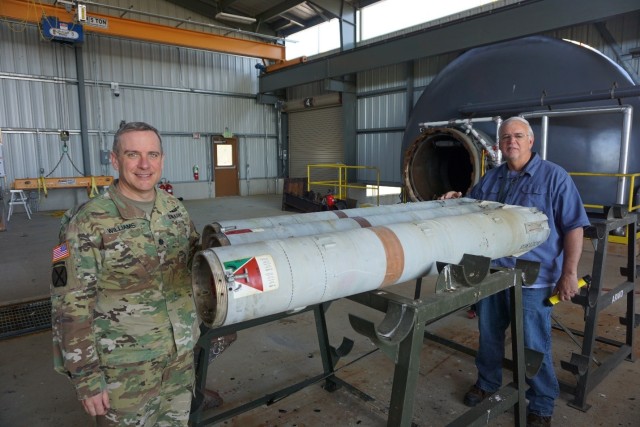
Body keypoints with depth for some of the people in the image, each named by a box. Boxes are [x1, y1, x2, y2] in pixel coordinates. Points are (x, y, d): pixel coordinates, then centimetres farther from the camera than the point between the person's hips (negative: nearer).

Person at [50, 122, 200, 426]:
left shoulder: (175, 209, -1)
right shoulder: (88, 223, -18)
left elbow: (197, 265, 10)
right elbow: (71, 308, -15)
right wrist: (86, 377, -13)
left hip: (181, 356, 5)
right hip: (124, 368, -5)